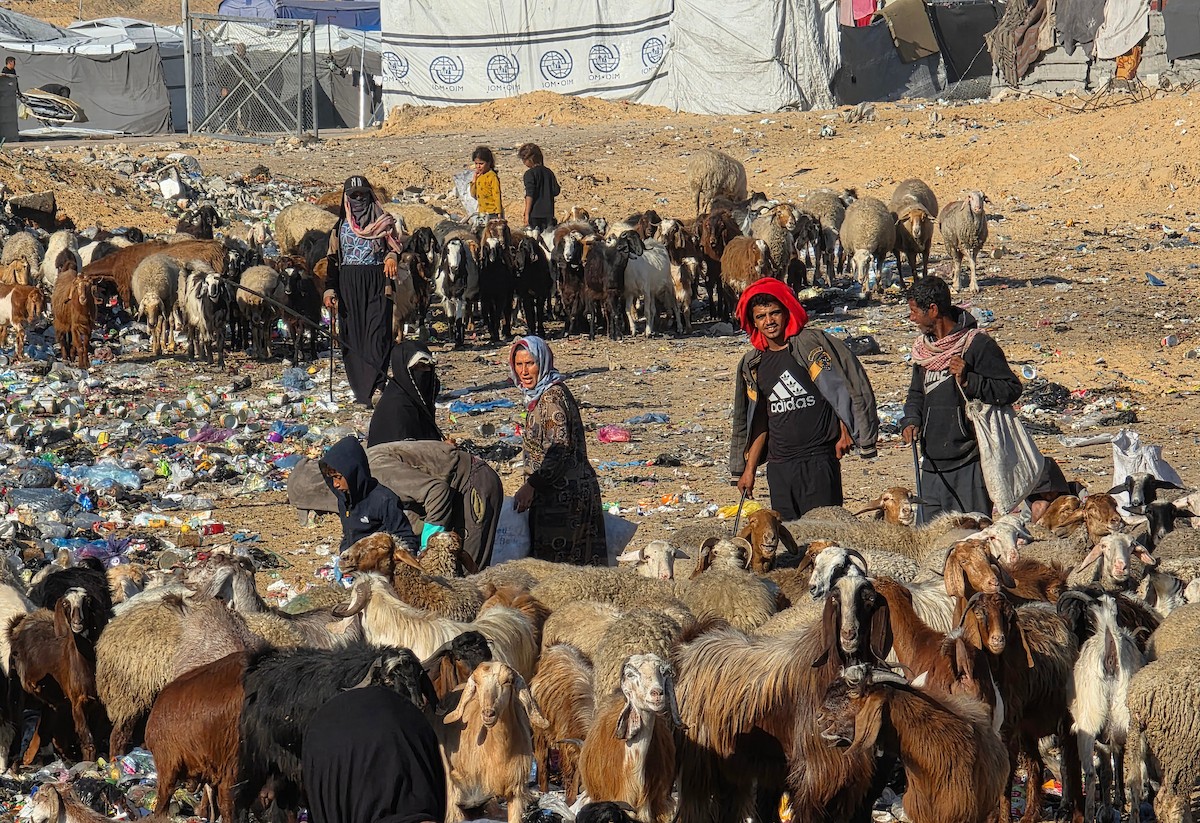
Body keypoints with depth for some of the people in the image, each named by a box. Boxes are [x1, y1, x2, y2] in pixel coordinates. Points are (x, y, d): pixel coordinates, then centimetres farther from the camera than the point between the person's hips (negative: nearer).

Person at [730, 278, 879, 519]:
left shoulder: (814, 344, -4)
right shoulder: (752, 365, 13)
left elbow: (852, 385, -2)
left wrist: (846, 431, -7)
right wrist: (749, 469, 18)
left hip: (819, 458, -5)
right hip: (779, 465, 5)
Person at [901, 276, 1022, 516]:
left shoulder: (978, 344, -9)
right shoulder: (923, 348, 15)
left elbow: (1011, 389, -10)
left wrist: (968, 381, -21)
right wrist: (911, 420, 8)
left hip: (969, 466, -7)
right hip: (933, 465, 7)